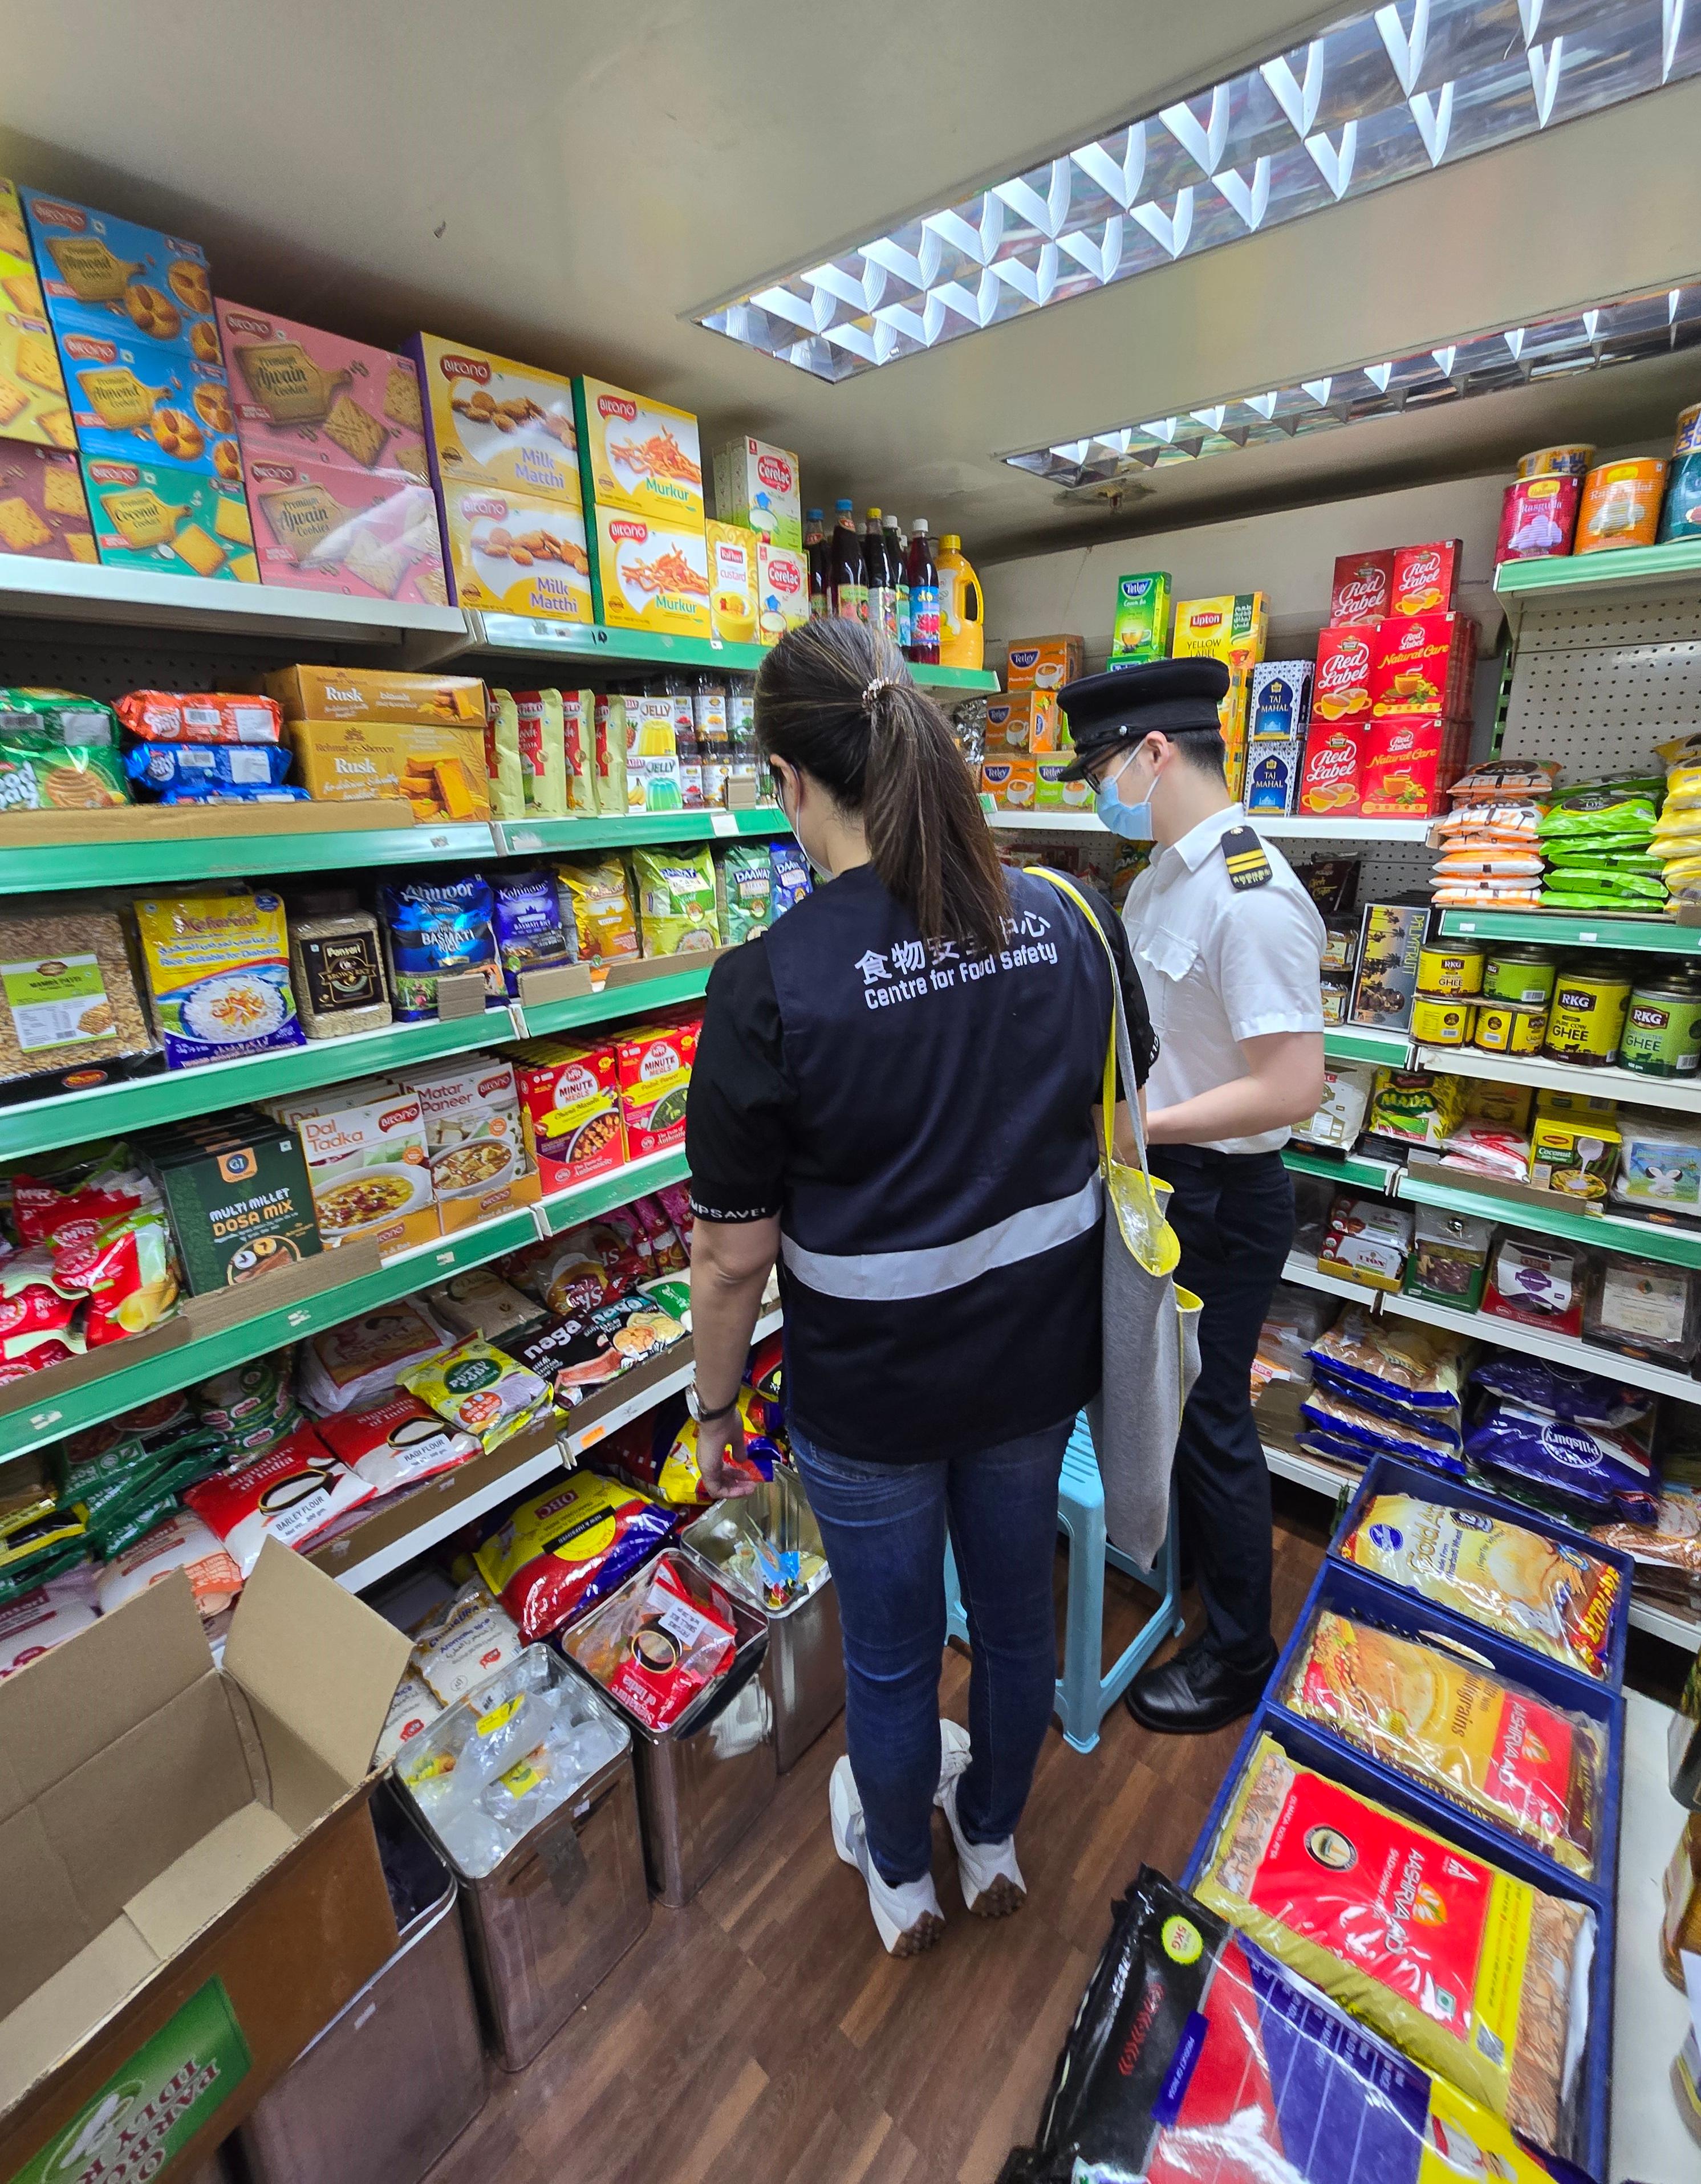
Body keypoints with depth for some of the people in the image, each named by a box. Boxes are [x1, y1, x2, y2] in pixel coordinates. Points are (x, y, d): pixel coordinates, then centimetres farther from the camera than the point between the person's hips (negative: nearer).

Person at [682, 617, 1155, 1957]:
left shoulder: (770, 983, -23)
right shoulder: (1072, 923, -9)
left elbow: (736, 1255, -17)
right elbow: (1122, 1140, 0)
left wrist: (714, 1405, 0)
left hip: (870, 1391, -4)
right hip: (1037, 1357, 5)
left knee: (892, 1653, 23)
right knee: (1016, 1610, 27)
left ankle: (902, 1880, 54)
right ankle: (994, 1842, 57)